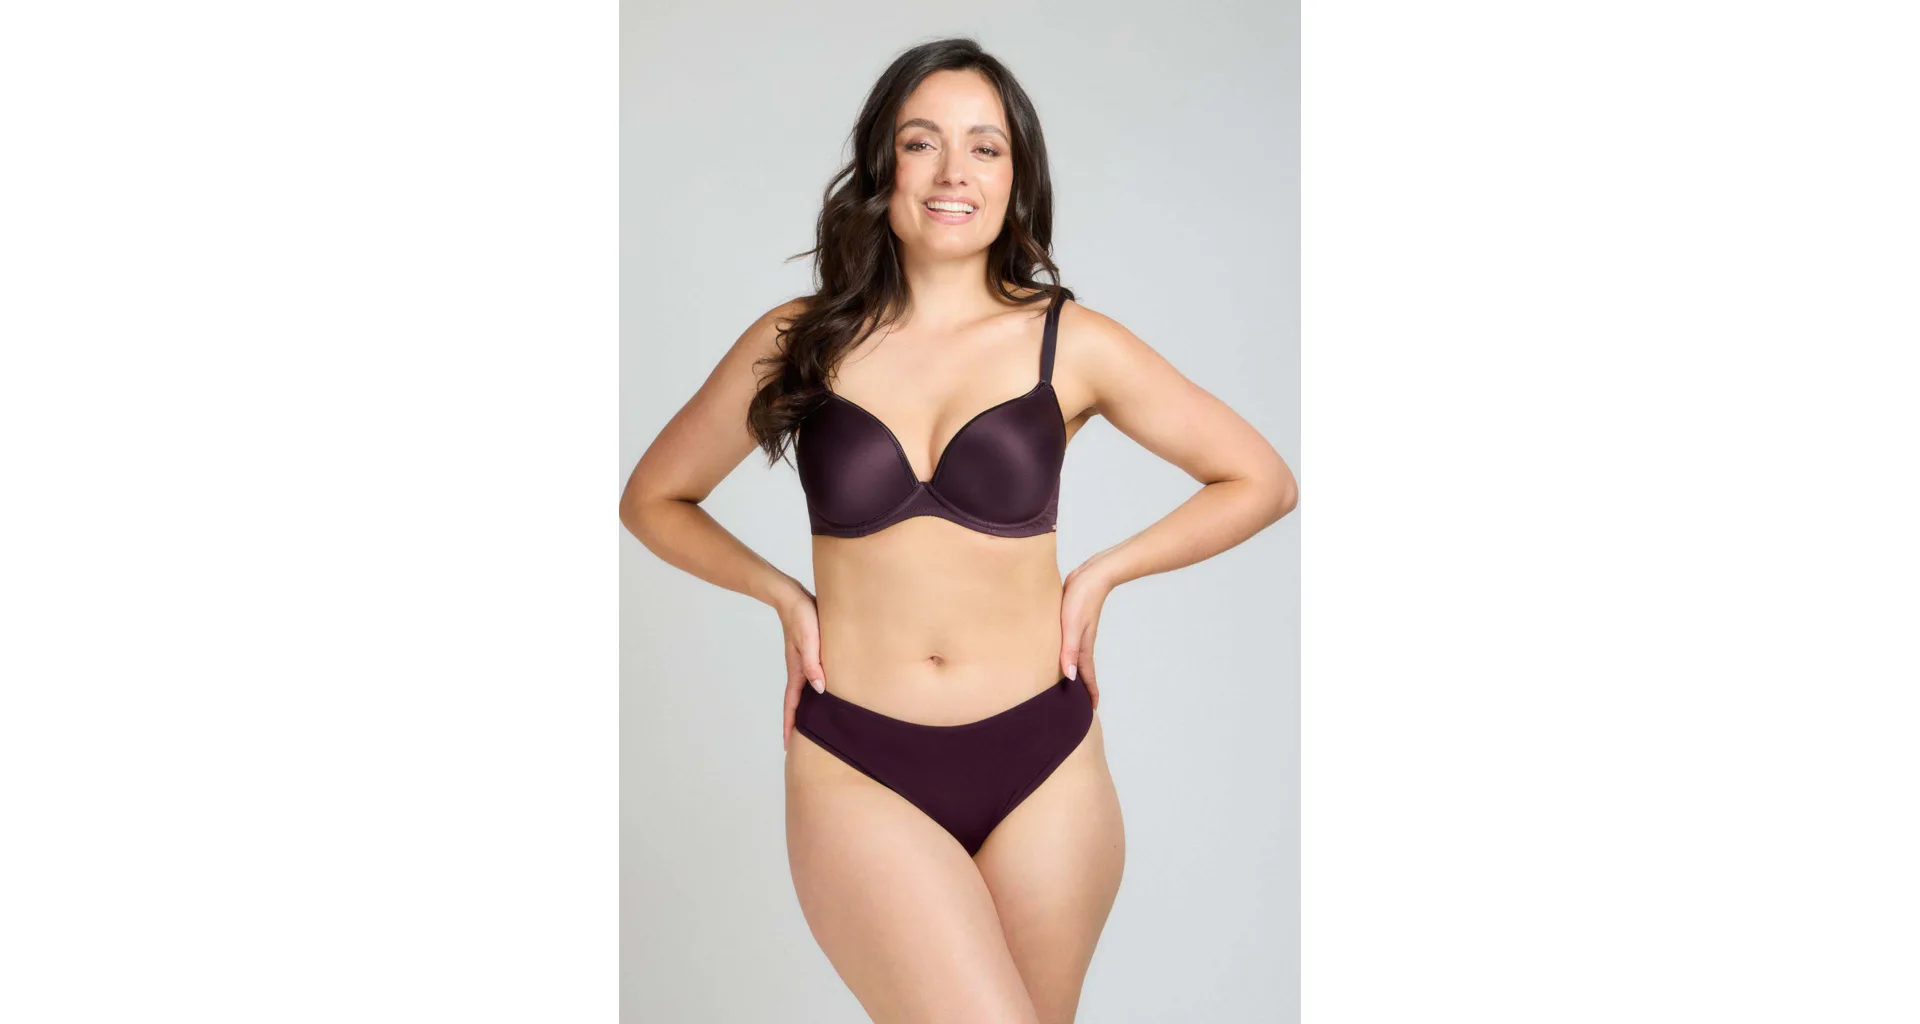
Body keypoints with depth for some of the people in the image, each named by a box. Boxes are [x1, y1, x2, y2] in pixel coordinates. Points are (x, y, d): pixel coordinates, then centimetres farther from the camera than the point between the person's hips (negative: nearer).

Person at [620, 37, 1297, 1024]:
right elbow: (653, 498, 15)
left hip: (1040, 766, 1)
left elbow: (1261, 481, 8)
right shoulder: (799, 343, 2)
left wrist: (1101, 571, 0)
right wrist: (782, 592, 2)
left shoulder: (1069, 343, 0)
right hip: (857, 769, -1)